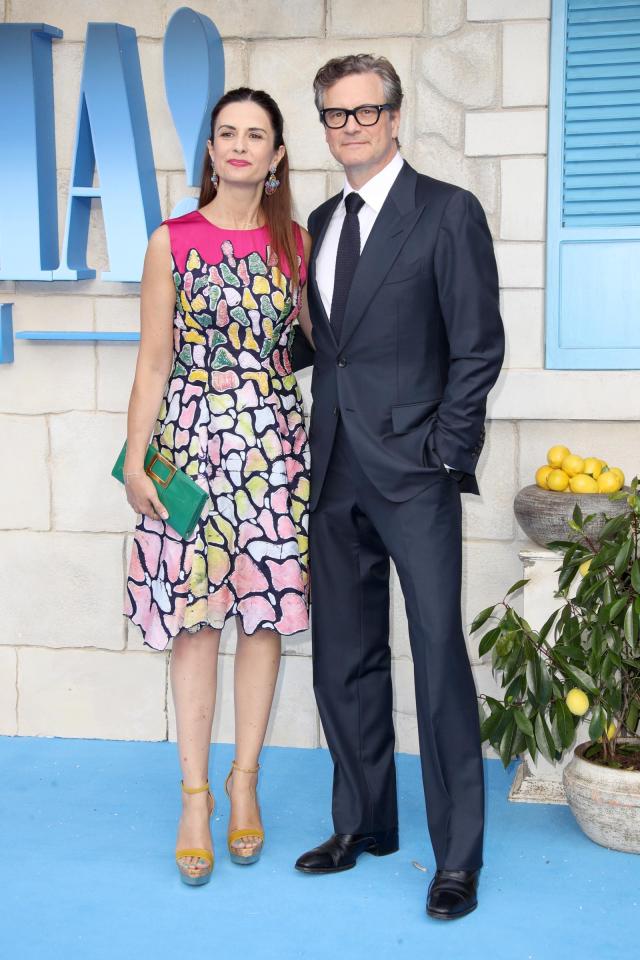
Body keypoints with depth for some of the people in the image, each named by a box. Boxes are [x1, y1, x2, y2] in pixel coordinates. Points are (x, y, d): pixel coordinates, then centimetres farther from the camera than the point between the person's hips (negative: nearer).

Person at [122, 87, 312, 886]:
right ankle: (195, 796, 12)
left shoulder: (296, 244, 7)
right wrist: (134, 461, -5)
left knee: (266, 612, 5)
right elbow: (153, 359, 0)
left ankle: (244, 780, 21)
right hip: (192, 438, -2)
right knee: (194, 617, 0)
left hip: (273, 442, 2)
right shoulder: (172, 242, 1)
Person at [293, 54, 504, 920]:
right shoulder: (320, 223, 16)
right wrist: (318, 445, 7)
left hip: (414, 474, -6)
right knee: (344, 659, 12)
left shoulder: (448, 212, -2)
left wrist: (446, 454, -11)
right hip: (337, 474, 6)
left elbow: (479, 345, -6)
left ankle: (458, 856, 8)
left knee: (438, 658, -4)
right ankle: (363, 823, 28)